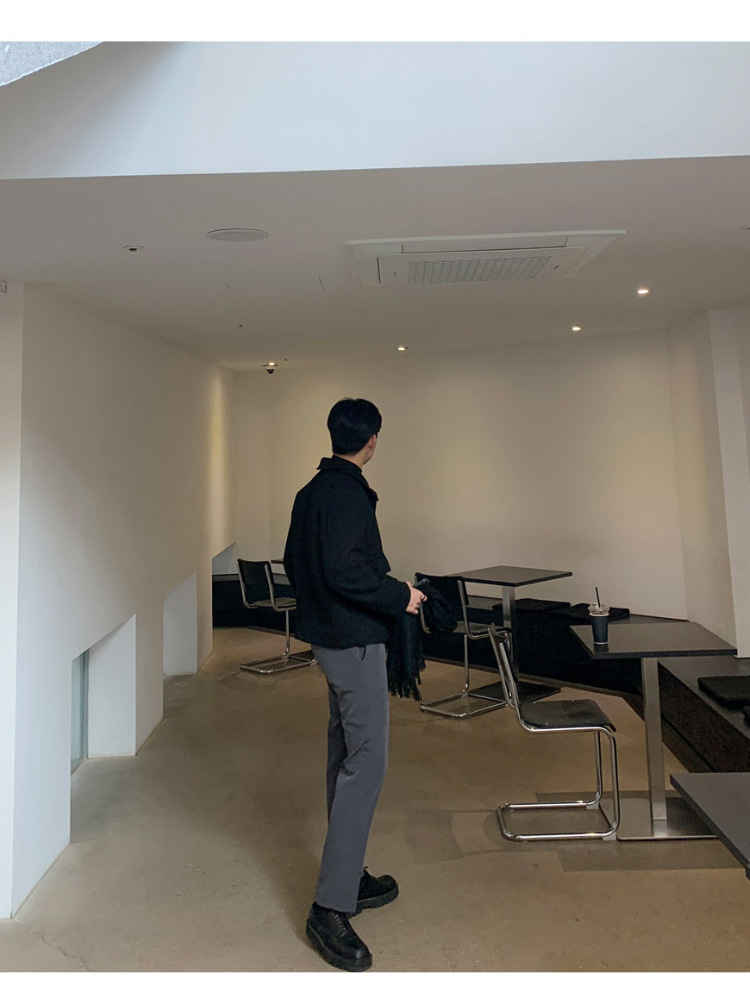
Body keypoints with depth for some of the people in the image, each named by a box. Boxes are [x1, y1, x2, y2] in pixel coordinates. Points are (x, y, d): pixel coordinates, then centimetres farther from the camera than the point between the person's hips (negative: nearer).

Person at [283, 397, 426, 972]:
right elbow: (346, 569, -27)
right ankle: (331, 908, 2)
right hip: (355, 642, -10)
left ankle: (350, 878, 30)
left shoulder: (311, 492, 12)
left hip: (326, 637, 10)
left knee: (345, 757, 16)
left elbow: (295, 565, 17)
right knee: (367, 762, -5)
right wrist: (400, 596, -16)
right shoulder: (348, 494, -18)